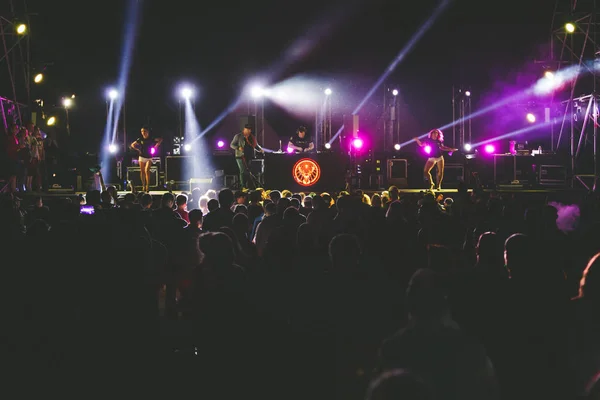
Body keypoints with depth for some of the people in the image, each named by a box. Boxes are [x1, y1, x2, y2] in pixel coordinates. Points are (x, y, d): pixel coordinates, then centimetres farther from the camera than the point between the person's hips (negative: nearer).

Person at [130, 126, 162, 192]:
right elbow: (132, 145, 14)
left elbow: (160, 140, 7)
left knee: (147, 170, -17)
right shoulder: (140, 139, 2)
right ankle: (143, 186, 15)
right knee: (142, 171, 6)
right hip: (142, 157, 3)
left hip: (149, 157, -3)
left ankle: (148, 186, -15)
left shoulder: (151, 139, -3)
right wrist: (138, 149, 2)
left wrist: (156, 146, -1)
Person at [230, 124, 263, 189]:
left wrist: (260, 149, 6)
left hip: (250, 156, 5)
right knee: (243, 171, -11)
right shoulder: (238, 136, 1)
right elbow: (232, 145, 2)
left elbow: (256, 145, 24)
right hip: (241, 156, -5)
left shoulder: (253, 137, 15)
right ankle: (243, 186, -10)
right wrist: (238, 148, -16)